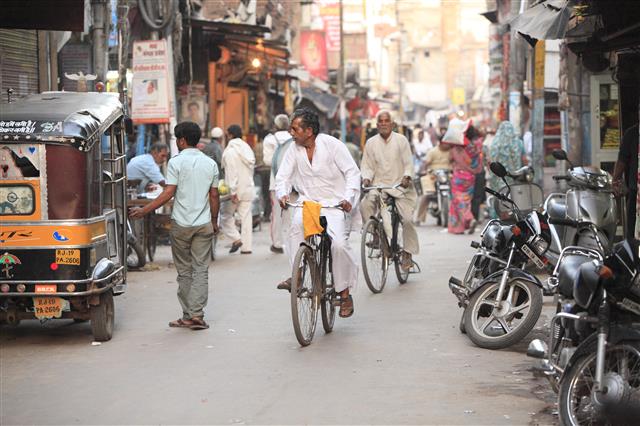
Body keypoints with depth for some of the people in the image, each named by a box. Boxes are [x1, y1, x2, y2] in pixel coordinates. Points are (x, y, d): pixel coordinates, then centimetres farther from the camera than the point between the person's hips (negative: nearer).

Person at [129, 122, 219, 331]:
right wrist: (214, 221, 19)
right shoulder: (210, 164, 6)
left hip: (181, 225, -2)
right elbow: (214, 196, 8)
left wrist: (143, 210, -7)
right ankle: (197, 315, -6)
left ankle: (188, 315, 9)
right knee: (201, 270, 3)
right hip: (204, 224, 3)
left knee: (184, 271, 7)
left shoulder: (176, 162, -7)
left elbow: (168, 194, -13)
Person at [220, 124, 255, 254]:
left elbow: (231, 173, -17)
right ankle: (246, 247, 6)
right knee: (246, 217, 7)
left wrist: (233, 191, -18)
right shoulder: (247, 149, 10)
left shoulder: (230, 151, -13)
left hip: (236, 189, -6)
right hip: (248, 188, 6)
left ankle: (236, 238, -6)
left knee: (226, 215, 8)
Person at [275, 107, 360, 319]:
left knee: (339, 243, -23)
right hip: (308, 202, 3)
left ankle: (345, 293, -5)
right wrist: (282, 194, -19)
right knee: (297, 222, -32)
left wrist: (348, 198, -23)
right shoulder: (294, 149, 3)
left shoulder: (332, 144, -9)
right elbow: (283, 176, 3)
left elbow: (352, 172, -8)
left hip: (335, 204, -3)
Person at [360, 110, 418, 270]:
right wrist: (366, 178, -12)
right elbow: (367, 166, 8)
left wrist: (406, 176, -20)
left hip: (399, 186, -1)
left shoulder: (401, 140, 1)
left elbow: (408, 163, -1)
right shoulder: (371, 143, 7)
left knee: (407, 219, -12)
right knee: (365, 205, -28)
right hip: (378, 185, 1)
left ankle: (407, 253, 3)